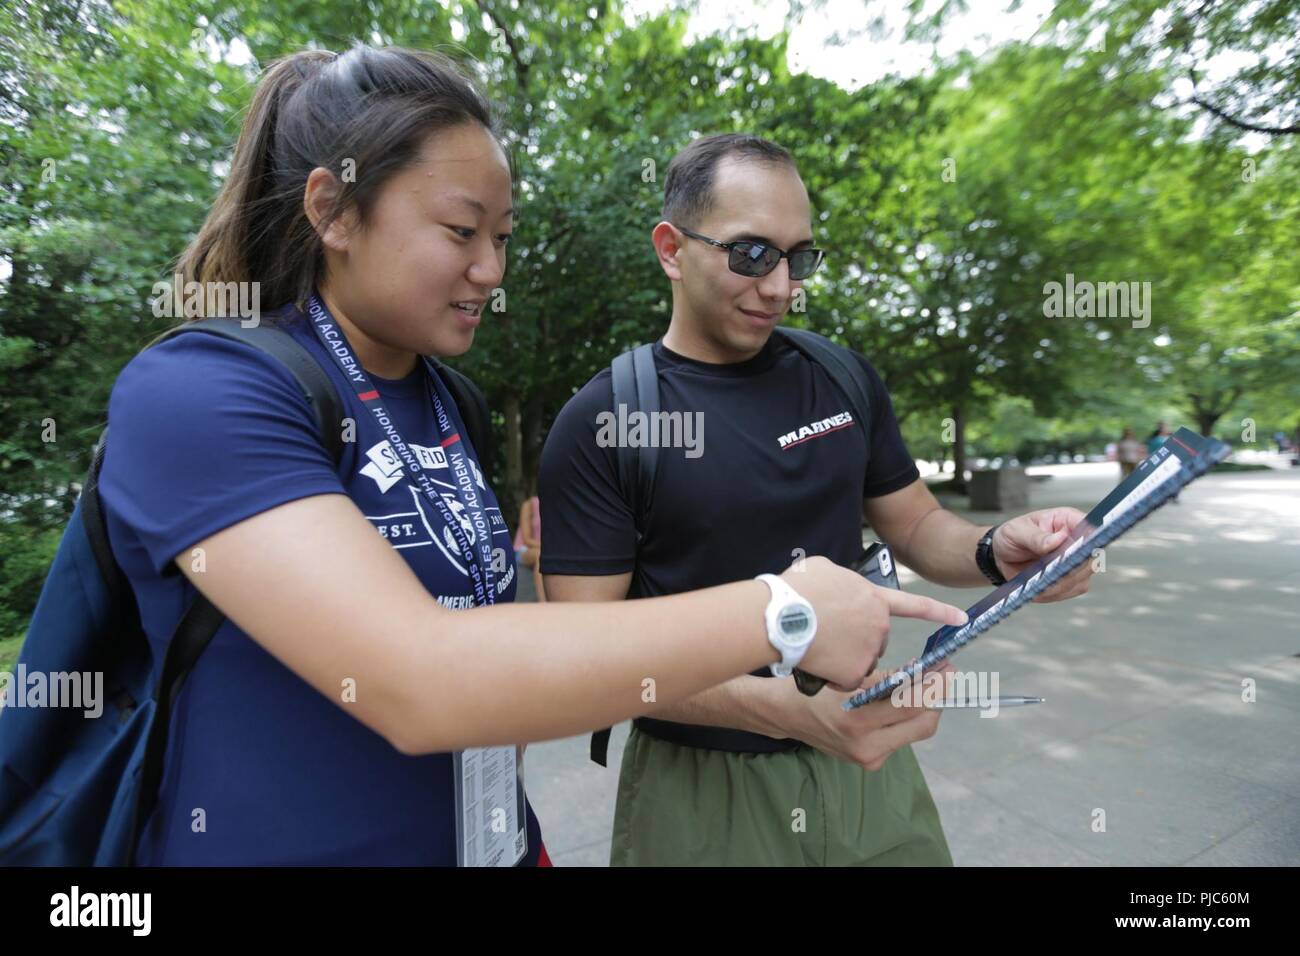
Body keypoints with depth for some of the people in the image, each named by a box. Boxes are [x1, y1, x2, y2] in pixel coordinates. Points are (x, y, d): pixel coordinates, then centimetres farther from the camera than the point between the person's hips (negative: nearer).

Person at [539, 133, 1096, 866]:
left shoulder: (844, 377, -1)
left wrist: (994, 552, -14)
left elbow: (916, 525, 8)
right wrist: (784, 708, -29)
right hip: (701, 787, -3)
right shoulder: (600, 423, -14)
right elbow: (591, 645, -16)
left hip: (865, 760, 4)